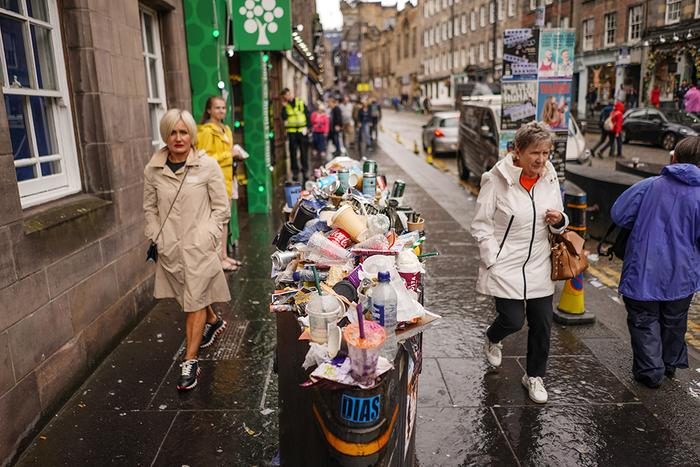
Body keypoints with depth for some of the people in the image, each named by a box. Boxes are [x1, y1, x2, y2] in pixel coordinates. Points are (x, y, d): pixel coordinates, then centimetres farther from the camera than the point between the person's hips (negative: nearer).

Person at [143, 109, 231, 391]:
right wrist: (155, 237, 5)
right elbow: (150, 207, 13)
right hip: (170, 247, 4)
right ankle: (214, 321, 48)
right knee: (189, 296, 18)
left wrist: (209, 237, -8)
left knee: (194, 301, -1)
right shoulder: (153, 170, 1)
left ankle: (190, 362, 8)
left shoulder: (207, 166, -8)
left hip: (199, 246, -4)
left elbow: (221, 208, -3)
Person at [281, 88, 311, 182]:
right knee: (293, 152, 3)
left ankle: (305, 170, 12)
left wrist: (307, 126, -3)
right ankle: (295, 172, 11)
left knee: (304, 151, 3)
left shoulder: (300, 102, 6)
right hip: (291, 132, 0)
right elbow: (284, 117, -9)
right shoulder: (285, 106, 5)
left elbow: (307, 115, 6)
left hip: (302, 131, 0)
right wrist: (284, 106, -12)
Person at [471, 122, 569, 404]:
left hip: (538, 266, 5)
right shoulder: (497, 180, -14)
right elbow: (481, 225, -9)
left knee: (542, 324, 8)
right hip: (505, 266, -5)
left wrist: (558, 221, -9)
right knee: (513, 320, -4)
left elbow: (557, 225, 15)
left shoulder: (549, 179, 3)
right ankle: (492, 339, 35)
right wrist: (494, 261, -13)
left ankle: (534, 376, 32)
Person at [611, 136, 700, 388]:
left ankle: (650, 371, 16)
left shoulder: (649, 185, -11)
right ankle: (671, 363, 42)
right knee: (674, 323, 24)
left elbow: (618, 214, -9)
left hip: (644, 271, -2)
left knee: (645, 322, 13)